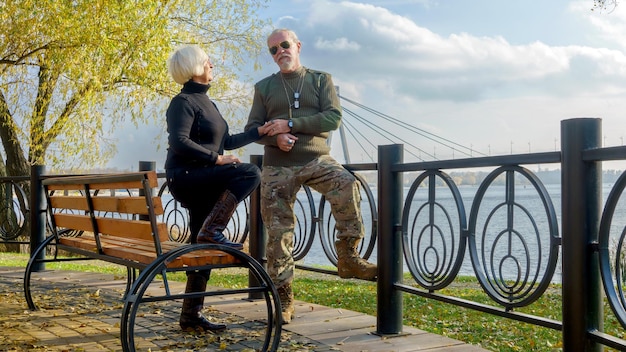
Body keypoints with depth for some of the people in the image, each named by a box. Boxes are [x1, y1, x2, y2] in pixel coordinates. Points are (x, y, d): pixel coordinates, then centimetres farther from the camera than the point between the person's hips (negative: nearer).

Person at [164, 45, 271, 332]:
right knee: (249, 173, -24)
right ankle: (212, 231, -20)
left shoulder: (206, 102, 20)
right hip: (185, 176, -9)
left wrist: (259, 131, 21)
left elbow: (226, 141, 23)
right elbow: (179, 141, -21)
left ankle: (191, 315, 14)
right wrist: (216, 158, -22)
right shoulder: (184, 101, -8)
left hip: (203, 182, 9)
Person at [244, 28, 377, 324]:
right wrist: (276, 137, -14)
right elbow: (251, 128, 8)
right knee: (278, 231, 0)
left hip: (316, 159, -1)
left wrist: (290, 125, -15)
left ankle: (348, 258, -18)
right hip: (278, 166, 2)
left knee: (348, 186, -30)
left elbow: (334, 118, -7)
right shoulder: (264, 87, 13)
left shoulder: (320, 80, 8)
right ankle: (283, 297, 12)